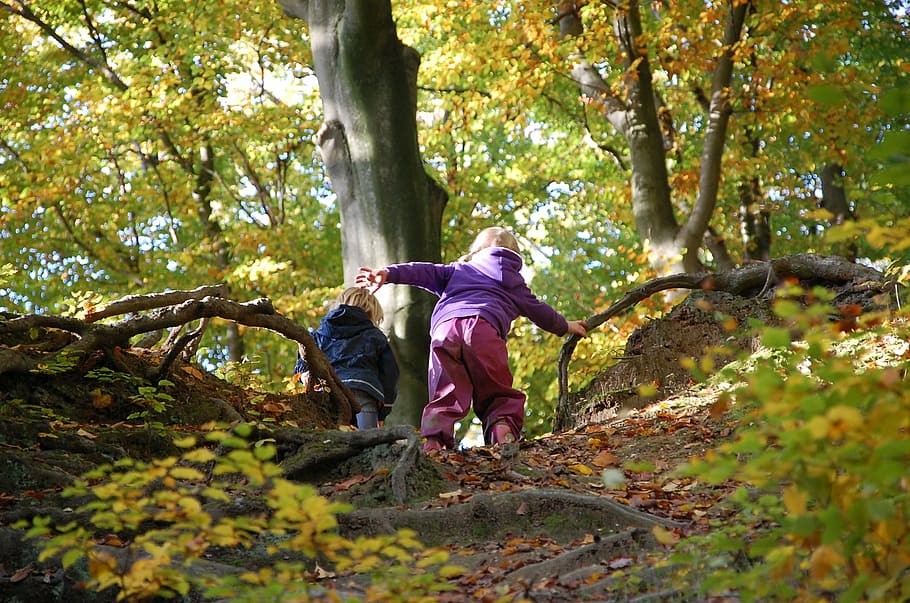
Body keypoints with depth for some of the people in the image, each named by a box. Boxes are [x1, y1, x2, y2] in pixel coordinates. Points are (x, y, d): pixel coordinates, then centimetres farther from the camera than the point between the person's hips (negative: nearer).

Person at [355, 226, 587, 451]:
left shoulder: (458, 270, 37)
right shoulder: (514, 282, 35)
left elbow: (425, 271, 22)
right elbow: (537, 310, 45)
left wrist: (389, 274, 9)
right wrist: (564, 326, 62)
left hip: (445, 327, 1)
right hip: (483, 327, -1)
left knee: (445, 395, -3)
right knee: (500, 395, 6)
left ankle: (433, 439, -29)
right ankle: (503, 426, -23)